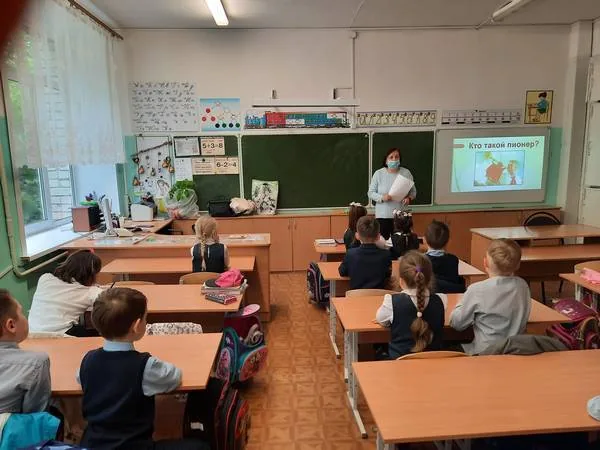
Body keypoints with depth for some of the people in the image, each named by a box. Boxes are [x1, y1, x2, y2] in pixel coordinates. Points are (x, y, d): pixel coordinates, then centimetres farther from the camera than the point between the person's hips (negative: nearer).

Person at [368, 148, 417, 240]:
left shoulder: (406, 173, 2)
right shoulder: (378, 173, -1)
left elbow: (413, 191, 8)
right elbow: (371, 193, 1)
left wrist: (409, 198, -13)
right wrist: (382, 197, -17)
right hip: (383, 215, -1)